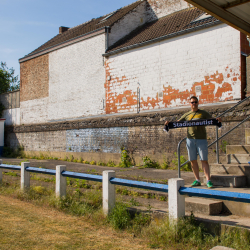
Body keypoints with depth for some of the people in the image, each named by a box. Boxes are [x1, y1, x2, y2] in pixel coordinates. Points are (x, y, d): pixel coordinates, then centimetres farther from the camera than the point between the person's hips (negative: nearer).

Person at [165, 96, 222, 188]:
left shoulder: (203, 113, 9)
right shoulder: (187, 115, 15)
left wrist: (218, 120, -21)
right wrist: (169, 123, -4)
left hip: (201, 139, -3)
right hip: (190, 139, 3)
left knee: (204, 160, -6)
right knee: (193, 160, 5)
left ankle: (208, 181, -7)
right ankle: (197, 180, 14)